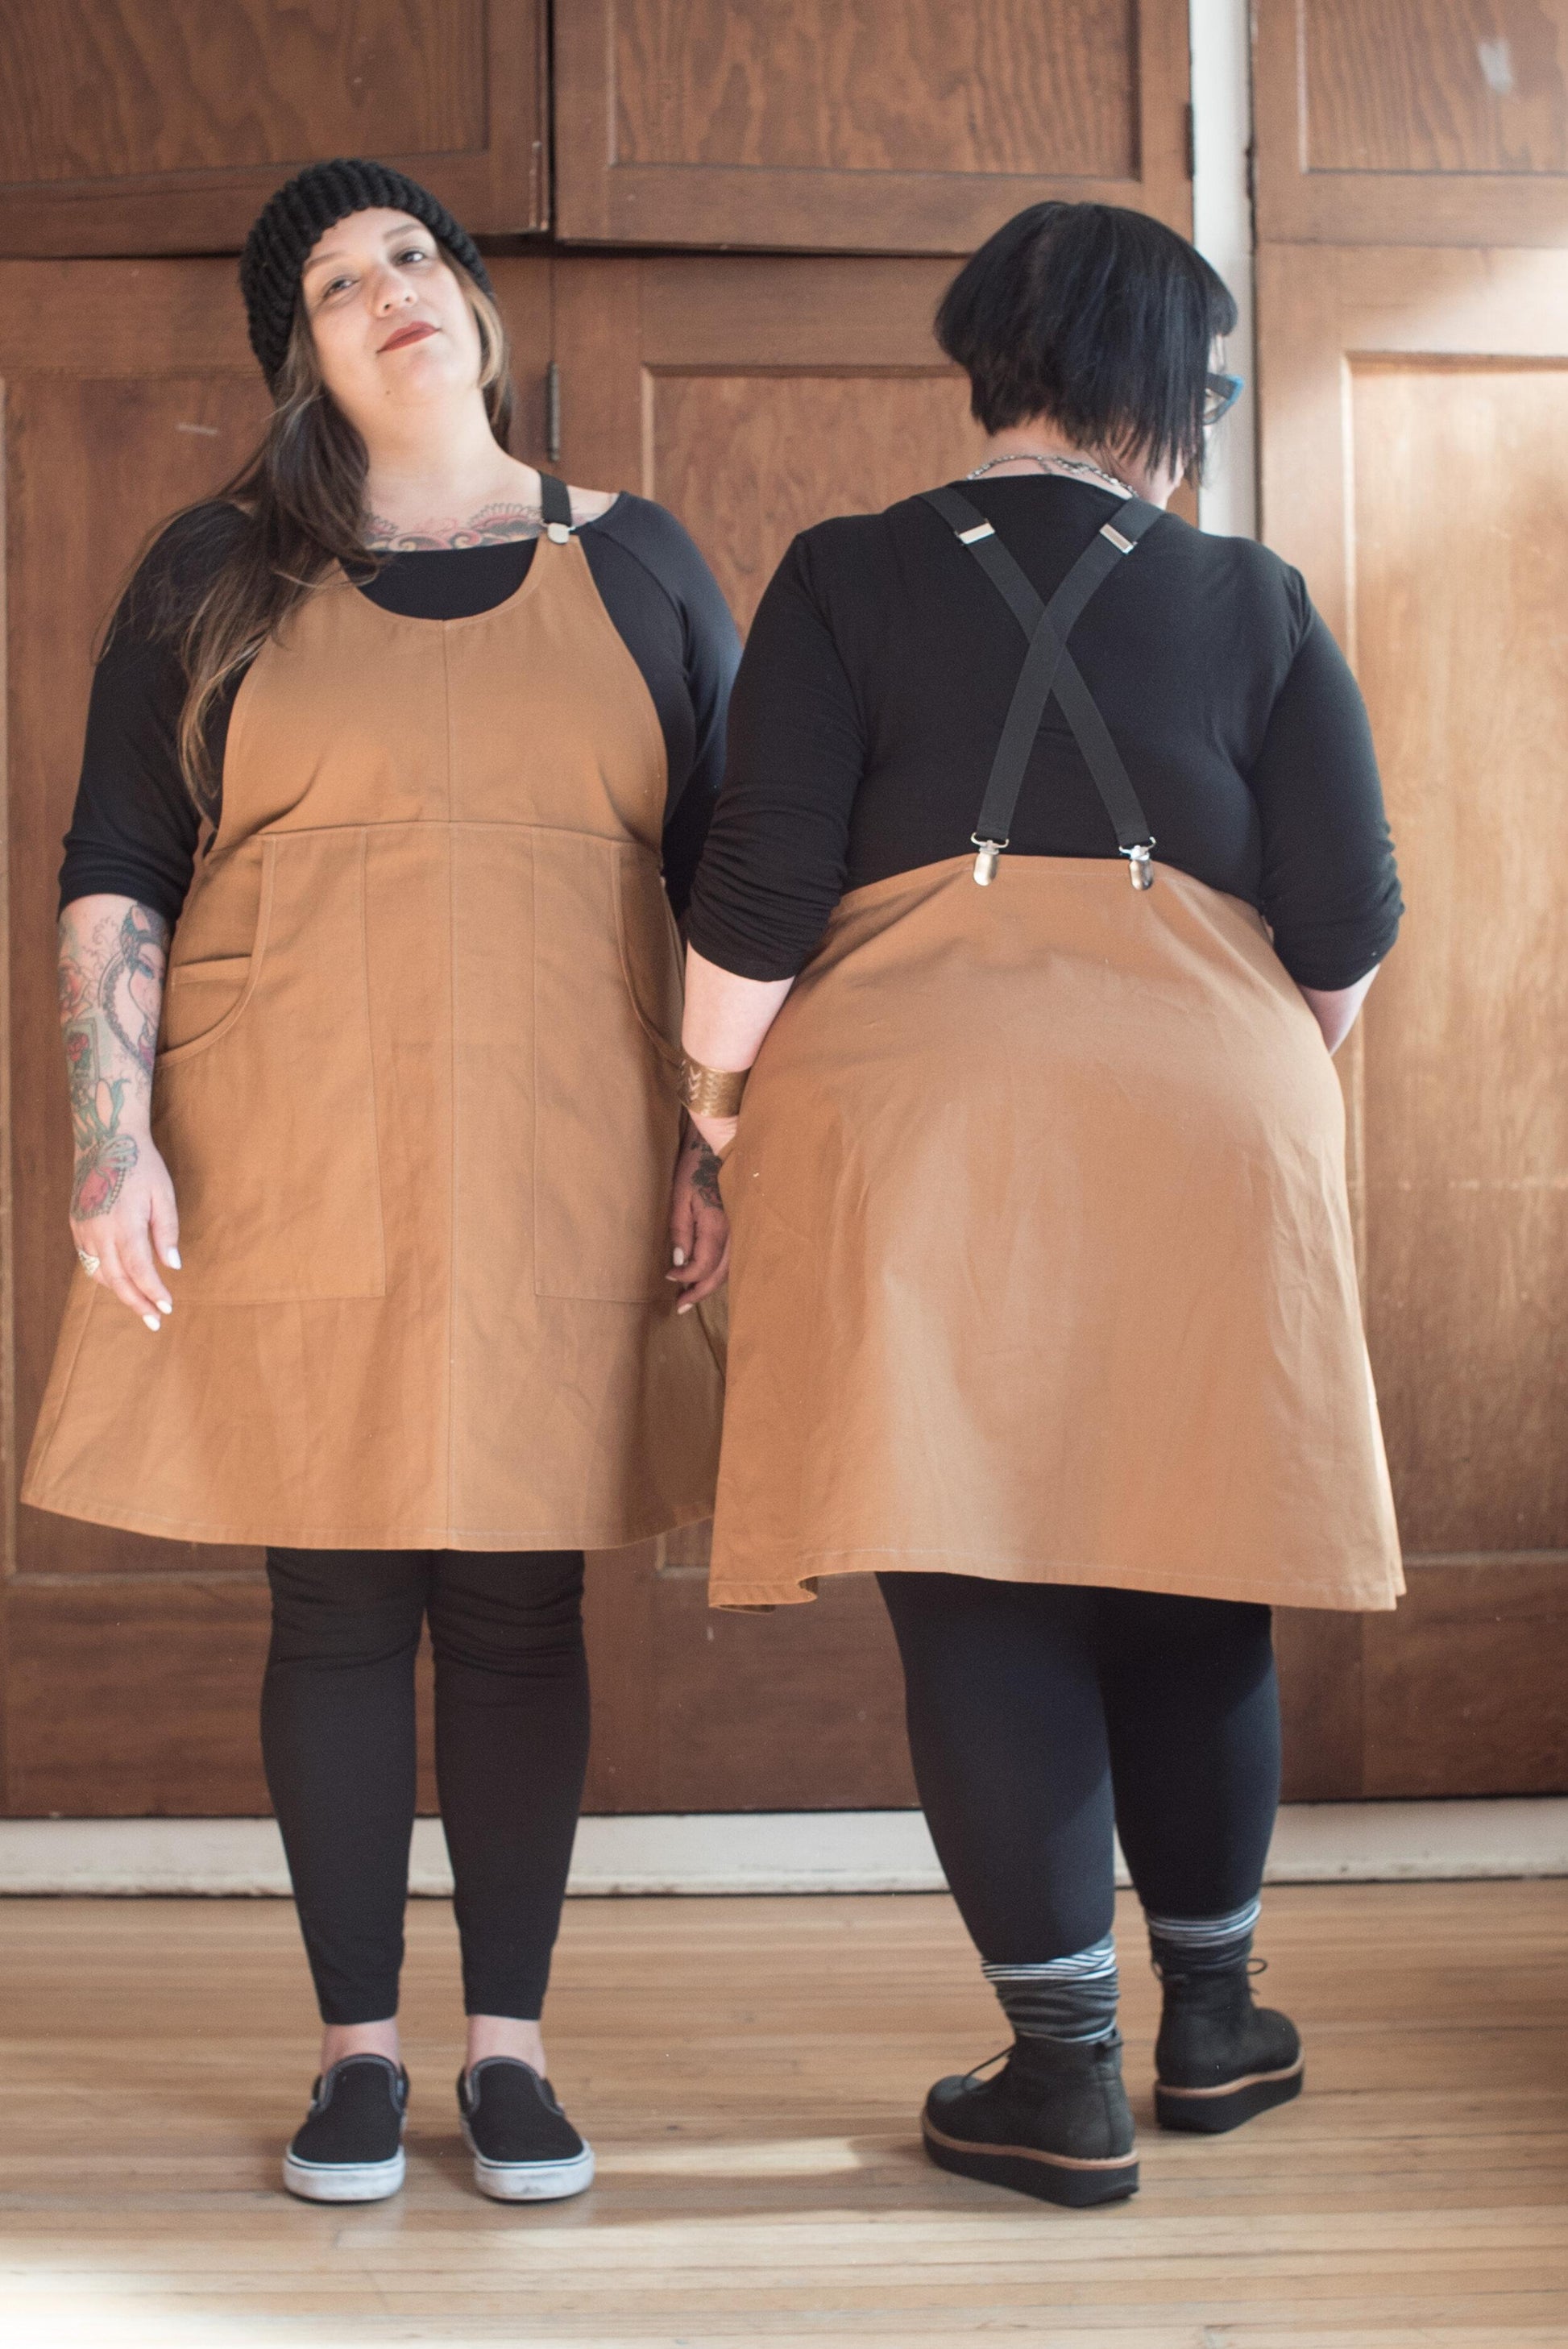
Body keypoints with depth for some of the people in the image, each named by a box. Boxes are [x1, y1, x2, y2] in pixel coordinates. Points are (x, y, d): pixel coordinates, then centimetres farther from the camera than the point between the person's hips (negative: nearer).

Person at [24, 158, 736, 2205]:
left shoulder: (638, 568, 11)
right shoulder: (219, 574, 8)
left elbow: (731, 886, 11)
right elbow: (110, 880, 5)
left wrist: (720, 1153, 3)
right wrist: (115, 1144, -5)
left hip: (557, 1174, 1)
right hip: (289, 1173, 0)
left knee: (519, 1604, 3)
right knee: (337, 1606, 2)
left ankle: (511, 2043, 15)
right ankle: (359, 2049, 15)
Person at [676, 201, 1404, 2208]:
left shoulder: (848, 579, 4)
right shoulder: (1254, 604, 7)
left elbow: (758, 897, -3)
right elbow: (1347, 927, 5)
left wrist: (718, 1108, 10)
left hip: (918, 1120, -2)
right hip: (1208, 1124, 2)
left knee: (977, 1602, 2)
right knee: (1185, 1585, 14)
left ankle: (1066, 2080, 6)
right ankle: (1213, 2018, 27)